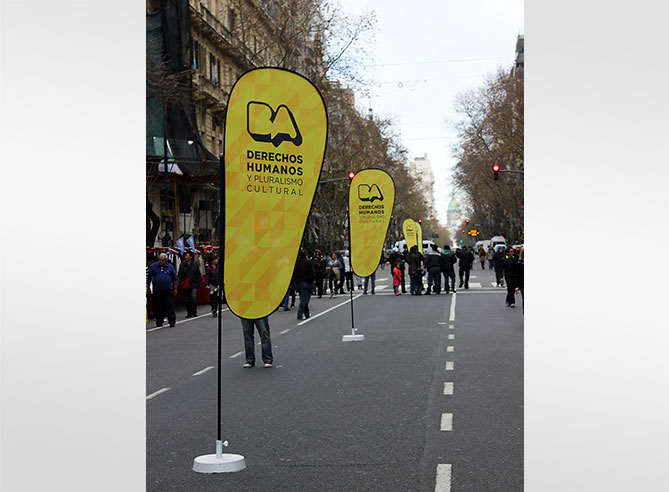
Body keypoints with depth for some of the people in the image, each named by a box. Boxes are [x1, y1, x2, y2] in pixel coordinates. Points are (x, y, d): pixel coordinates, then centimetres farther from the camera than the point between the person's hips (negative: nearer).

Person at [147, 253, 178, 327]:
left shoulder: (170, 267, 6)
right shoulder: (153, 266, 3)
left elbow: (174, 279, 12)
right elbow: (149, 277, 11)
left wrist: (175, 289, 9)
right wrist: (148, 287, 11)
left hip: (168, 290, 0)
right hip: (157, 291, 1)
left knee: (169, 305, -6)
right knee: (158, 307, 5)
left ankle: (172, 321, -2)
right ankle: (159, 322, 15)